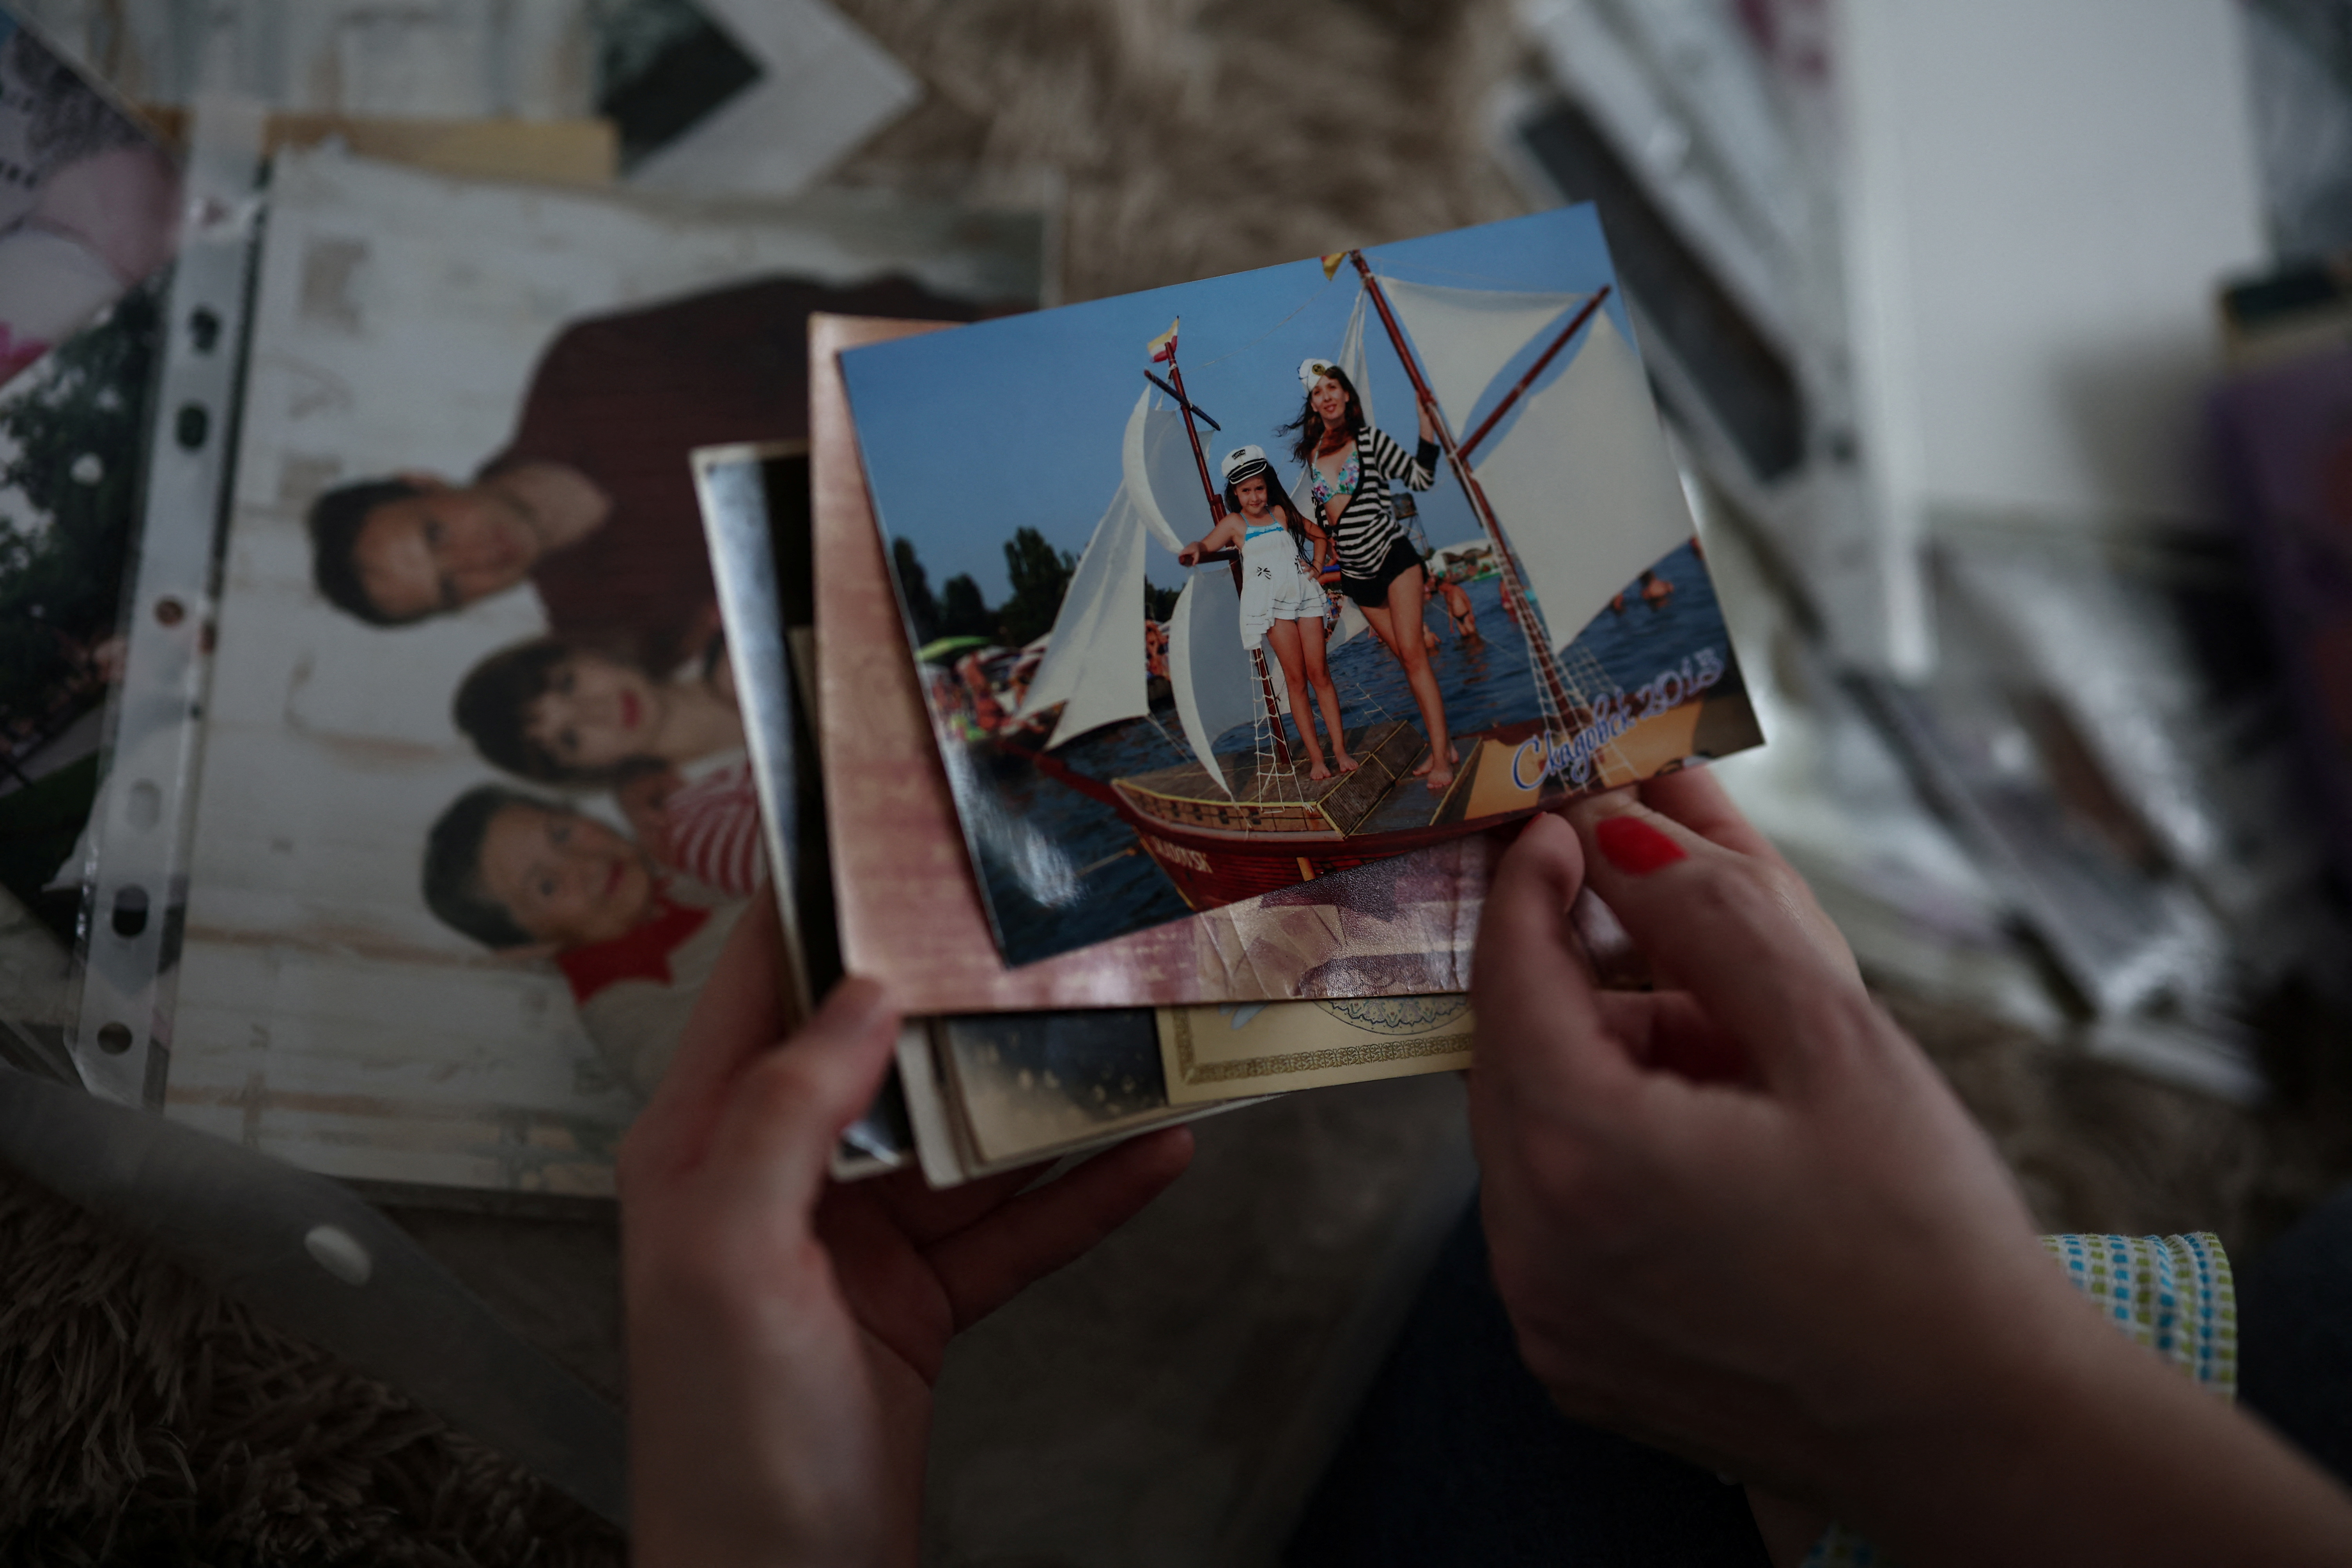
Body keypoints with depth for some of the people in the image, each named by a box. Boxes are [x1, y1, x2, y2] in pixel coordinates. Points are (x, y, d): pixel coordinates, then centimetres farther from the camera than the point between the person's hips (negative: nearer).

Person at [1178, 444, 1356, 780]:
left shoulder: (1281, 513, 11)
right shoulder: (1234, 523, 5)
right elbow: (1208, 544, -8)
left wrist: (1317, 565, 7)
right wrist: (1193, 550, -30)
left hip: (1305, 594, 2)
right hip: (1272, 602, -2)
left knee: (1319, 673, 0)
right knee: (1296, 679, -3)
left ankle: (1340, 749, 3)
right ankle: (1315, 756, 0)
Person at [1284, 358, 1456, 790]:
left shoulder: (1369, 439, -4)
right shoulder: (1311, 454, 8)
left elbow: (1420, 477, -8)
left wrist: (1427, 423, -13)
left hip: (1393, 556, -5)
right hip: (1358, 575, 5)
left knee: (1412, 652, -12)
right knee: (1406, 656, 7)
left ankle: (1441, 756, -13)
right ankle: (1442, 745, 12)